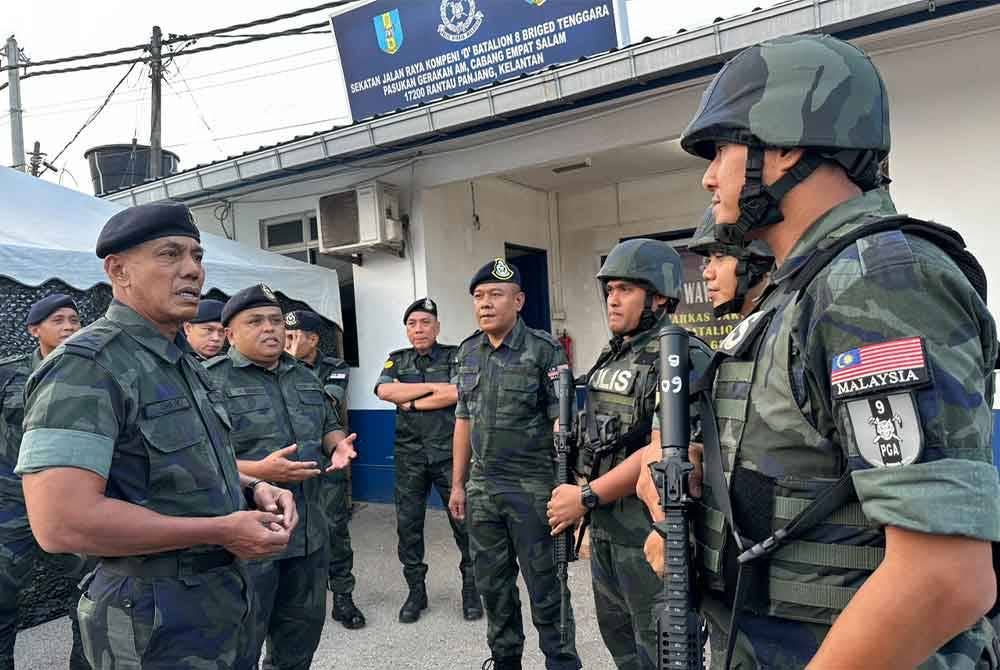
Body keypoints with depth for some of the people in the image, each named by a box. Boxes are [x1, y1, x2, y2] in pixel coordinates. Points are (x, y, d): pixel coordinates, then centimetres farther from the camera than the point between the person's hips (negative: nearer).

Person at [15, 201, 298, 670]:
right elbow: (61, 523, -29)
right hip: (156, 622, -8)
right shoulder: (86, 367, -19)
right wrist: (223, 532, -23)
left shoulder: (182, 362, 10)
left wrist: (252, 489, 0)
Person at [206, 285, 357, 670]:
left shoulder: (304, 376, 12)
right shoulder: (209, 380, -11)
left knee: (303, 627, 21)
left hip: (310, 531, 7)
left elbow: (330, 426, 23)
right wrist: (258, 471, -26)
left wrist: (337, 445, 0)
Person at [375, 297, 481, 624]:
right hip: (409, 455, 3)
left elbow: (456, 394, -15)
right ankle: (416, 592, 23)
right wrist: (433, 387, -11)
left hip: (449, 453, -3)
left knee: (464, 520, 1)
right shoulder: (396, 361, 11)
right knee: (408, 524, 7)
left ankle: (471, 590, 18)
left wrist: (411, 403, -8)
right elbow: (384, 391, -8)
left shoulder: (454, 356, 2)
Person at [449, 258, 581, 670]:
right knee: (492, 584, 17)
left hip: (533, 487, -5)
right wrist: (458, 484, 12)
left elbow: (562, 421, -12)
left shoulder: (544, 350, -10)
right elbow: (463, 421, 12)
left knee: (545, 585, 6)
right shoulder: (467, 353, 8)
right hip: (482, 489, 6)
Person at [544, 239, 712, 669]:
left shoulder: (683, 358, -15)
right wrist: (590, 513, 9)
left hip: (649, 531, -8)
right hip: (604, 527, 9)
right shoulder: (610, 357, 11)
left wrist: (586, 497, -20)